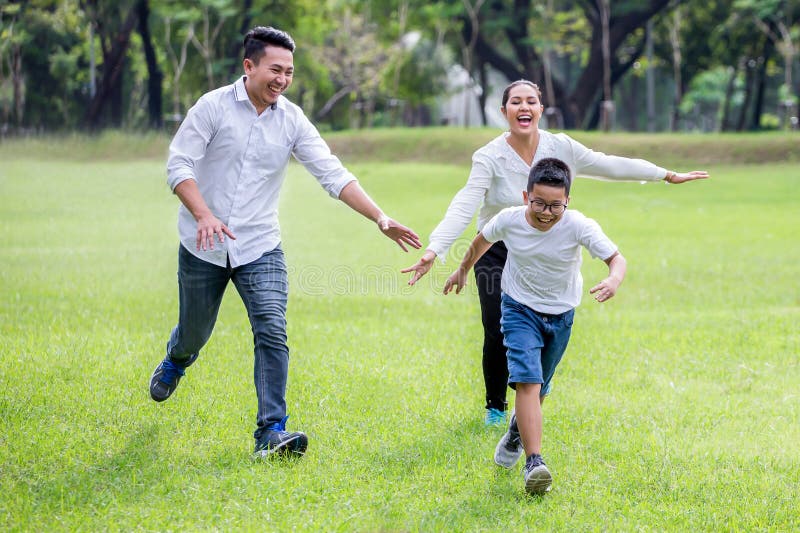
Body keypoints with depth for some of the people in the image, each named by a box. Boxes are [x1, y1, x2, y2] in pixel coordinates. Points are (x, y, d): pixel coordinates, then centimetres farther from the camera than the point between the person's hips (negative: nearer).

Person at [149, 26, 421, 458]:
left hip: (260, 248, 2)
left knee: (273, 333, -15)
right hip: (203, 246, -1)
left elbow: (333, 175, -3)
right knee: (195, 333, 14)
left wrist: (381, 220, -13)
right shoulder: (214, 106, -9)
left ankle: (271, 431, -15)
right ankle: (174, 363, 51)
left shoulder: (292, 121, -1)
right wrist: (203, 215, -28)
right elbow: (179, 165, -12)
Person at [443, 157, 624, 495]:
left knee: (538, 387, 18)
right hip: (520, 308, -1)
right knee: (528, 381, -21)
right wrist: (463, 270, 18)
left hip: (560, 315, 1)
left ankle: (517, 432, 50)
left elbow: (615, 257, -27)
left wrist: (613, 280, -50)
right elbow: (483, 240, 2)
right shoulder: (509, 220, -20)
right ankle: (534, 463, -26)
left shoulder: (578, 226, -26)